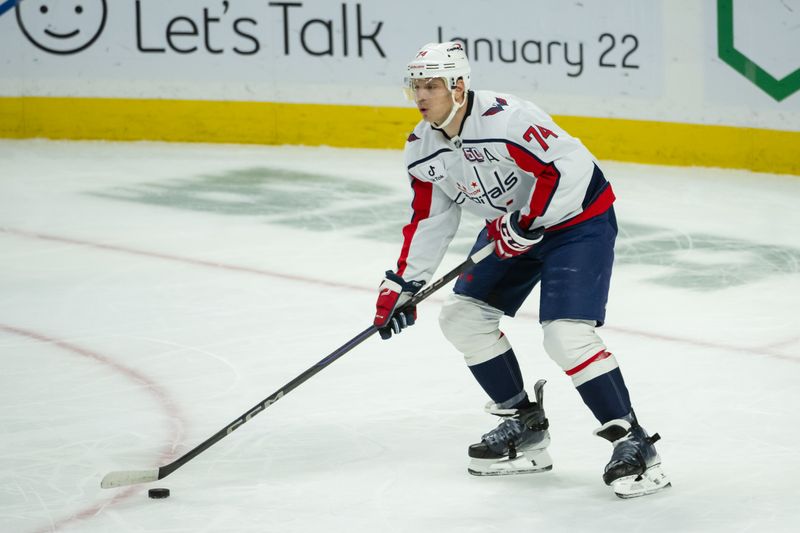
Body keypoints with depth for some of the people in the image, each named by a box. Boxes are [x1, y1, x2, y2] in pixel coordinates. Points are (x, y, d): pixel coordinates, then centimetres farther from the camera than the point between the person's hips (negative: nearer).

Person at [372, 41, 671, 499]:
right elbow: (430, 220, 9)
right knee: (463, 316, 6)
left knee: (567, 335, -22)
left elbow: (571, 165, -33)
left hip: (577, 218, -9)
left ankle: (635, 445, -13)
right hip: (511, 227, 9)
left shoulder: (505, 119, -30)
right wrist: (403, 283, 7)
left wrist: (527, 223, -29)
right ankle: (526, 427, 17)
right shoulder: (423, 149, -2)